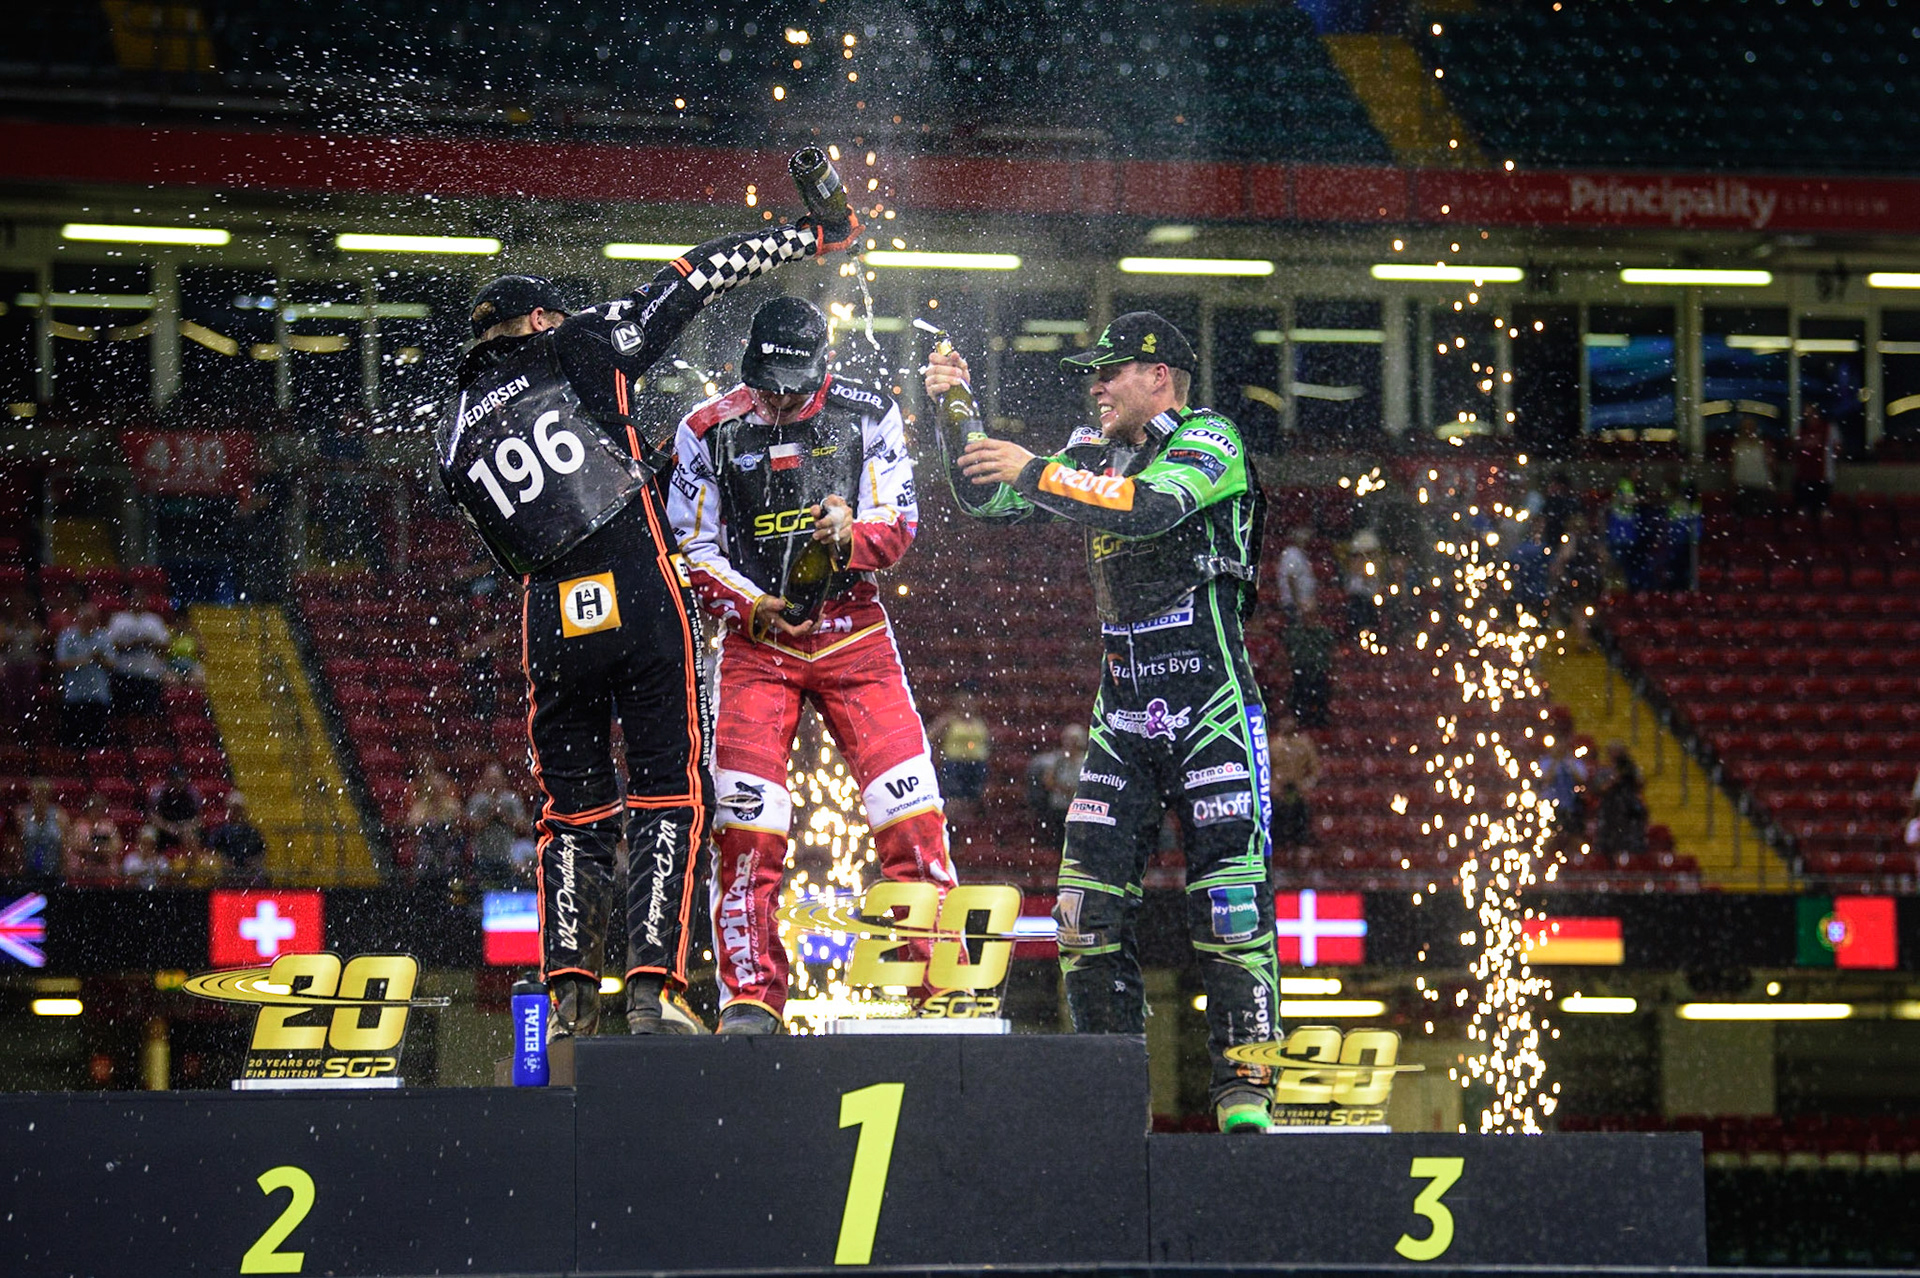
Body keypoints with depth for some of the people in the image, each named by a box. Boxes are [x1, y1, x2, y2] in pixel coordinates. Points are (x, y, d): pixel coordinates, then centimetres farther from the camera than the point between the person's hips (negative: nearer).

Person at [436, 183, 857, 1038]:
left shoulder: (455, 438, 18)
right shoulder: (575, 349, 7)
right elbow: (695, 279, 9)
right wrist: (808, 237, 19)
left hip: (551, 620, 4)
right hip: (642, 598, -3)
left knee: (573, 809, 12)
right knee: (672, 793, 1)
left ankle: (569, 996, 0)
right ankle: (653, 985, -12)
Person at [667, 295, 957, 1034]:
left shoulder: (867, 415, -1)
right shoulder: (709, 431, -1)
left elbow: (899, 524, -2)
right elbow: (693, 550, 2)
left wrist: (852, 538, -24)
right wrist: (754, 606, -12)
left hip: (852, 631, 0)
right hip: (756, 635, 0)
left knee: (911, 813, -7)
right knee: (746, 823, -10)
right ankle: (751, 995, -3)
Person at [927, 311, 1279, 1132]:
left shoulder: (1209, 439, -5)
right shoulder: (1095, 454, 15)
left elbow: (1151, 506, -24)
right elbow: (985, 499, 16)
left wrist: (1034, 472, -21)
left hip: (1212, 704, -6)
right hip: (1123, 710, 6)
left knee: (1229, 900, -11)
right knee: (1088, 903, -1)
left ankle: (1244, 1088, -9)